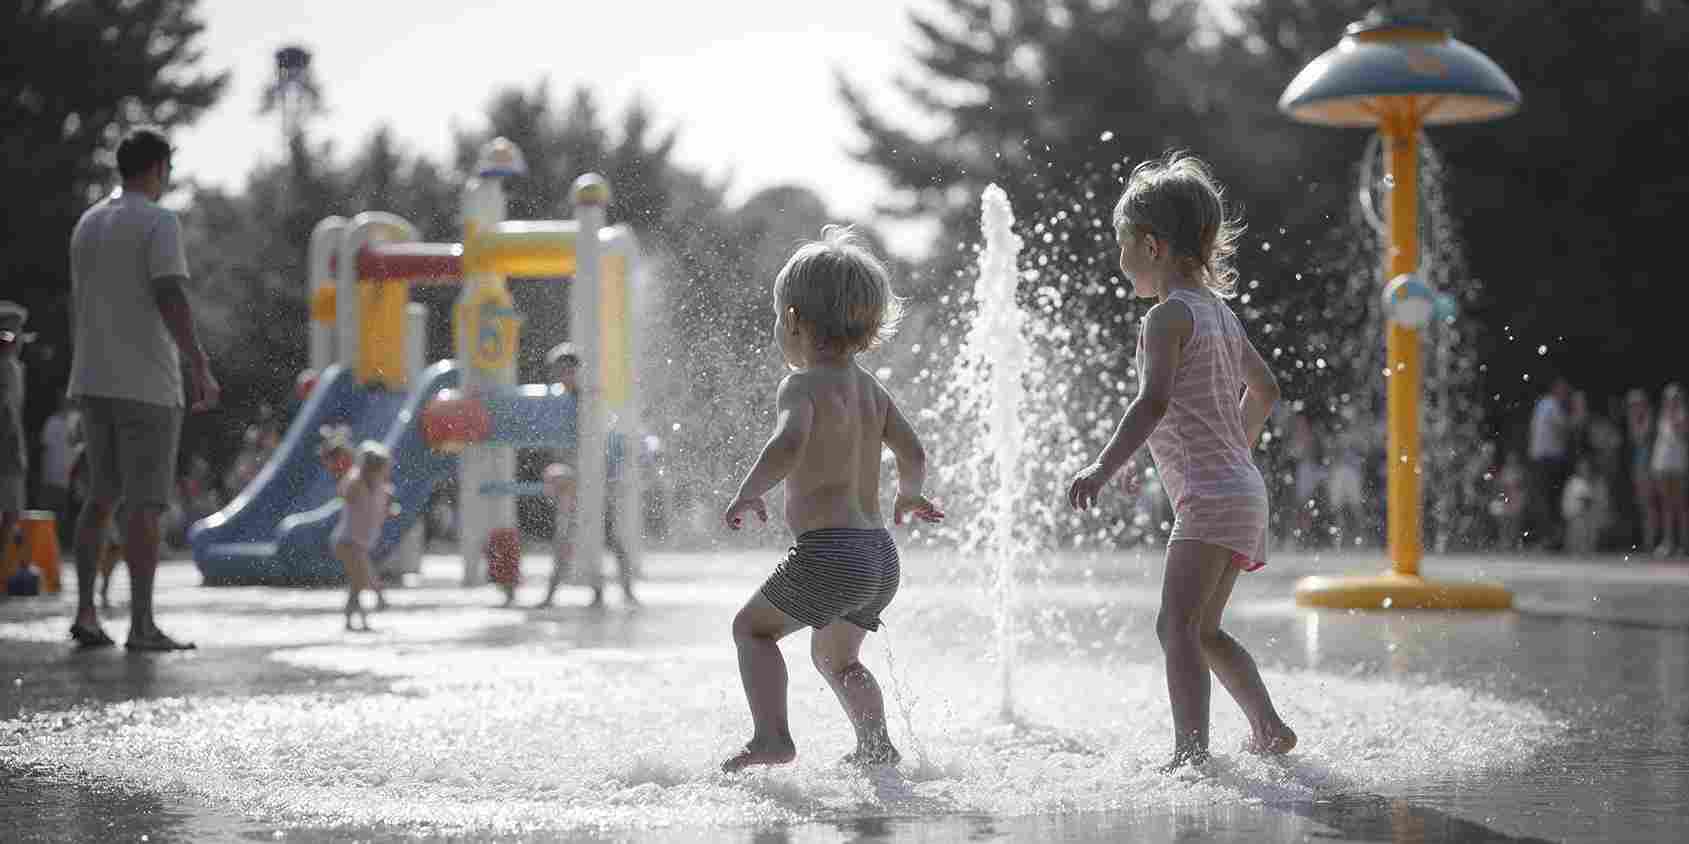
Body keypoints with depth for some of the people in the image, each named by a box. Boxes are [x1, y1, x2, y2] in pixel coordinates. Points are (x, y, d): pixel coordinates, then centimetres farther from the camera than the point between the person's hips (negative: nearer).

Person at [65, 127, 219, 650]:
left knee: (101, 498, 14)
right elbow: (171, 299, -19)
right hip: (147, 384, -7)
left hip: (92, 381, 7)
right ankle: (142, 624, -8)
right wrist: (201, 368, -21)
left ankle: (85, 612, 9)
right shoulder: (158, 224, -9)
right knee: (145, 504, -6)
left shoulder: (87, 224, 14)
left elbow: (77, 306, 18)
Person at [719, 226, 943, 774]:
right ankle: (876, 747, 21)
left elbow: (787, 446, -29)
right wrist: (908, 497, 30)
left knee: (753, 626, 10)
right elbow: (912, 453, 12)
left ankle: (772, 735, -3)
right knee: (834, 654, 27)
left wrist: (747, 494, -19)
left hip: (828, 551, -8)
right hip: (881, 556, 8)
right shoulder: (871, 389, 12)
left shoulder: (802, 386, -10)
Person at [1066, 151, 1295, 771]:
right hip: (1241, 490, 10)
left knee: (1177, 624, -17)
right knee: (1203, 630, 19)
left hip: (1210, 496, -10)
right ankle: (1268, 729, 23)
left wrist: (1105, 467, -27)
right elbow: (1264, 389, 27)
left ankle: (1192, 751, -26)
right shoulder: (1219, 311, 16)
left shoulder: (1169, 315, -12)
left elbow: (1155, 401, -25)